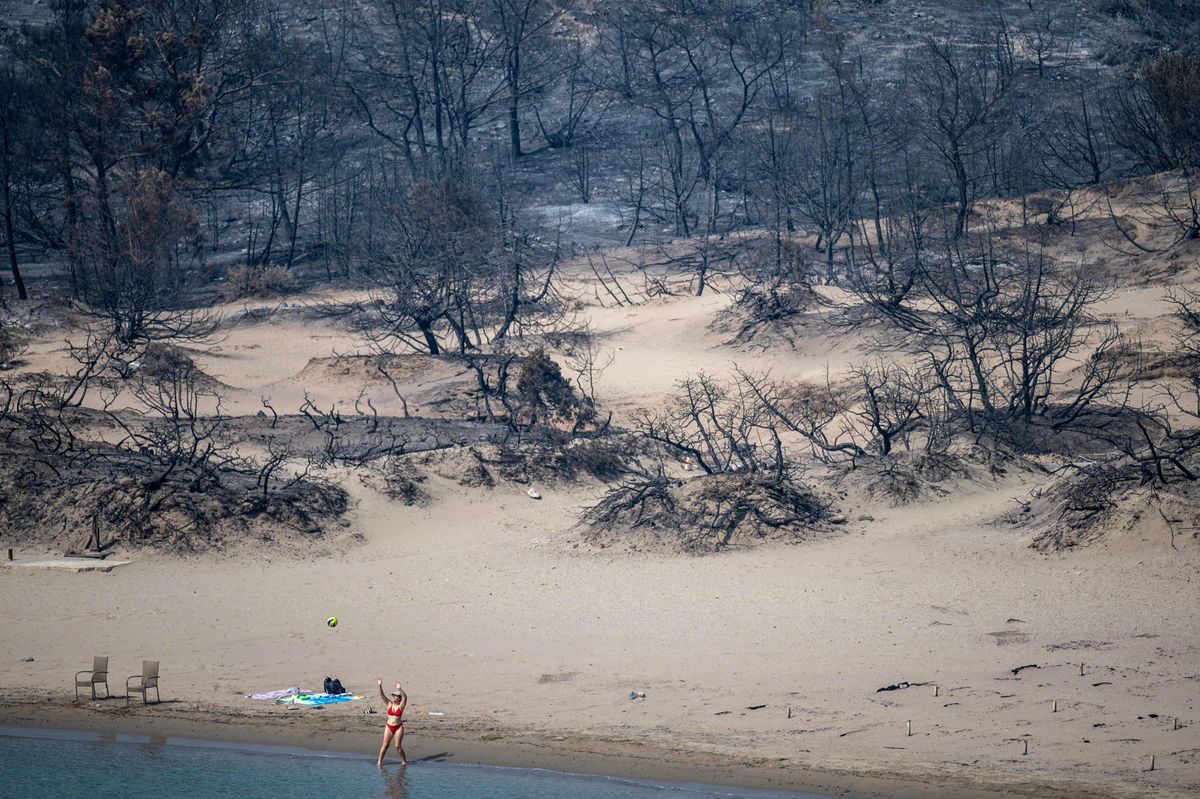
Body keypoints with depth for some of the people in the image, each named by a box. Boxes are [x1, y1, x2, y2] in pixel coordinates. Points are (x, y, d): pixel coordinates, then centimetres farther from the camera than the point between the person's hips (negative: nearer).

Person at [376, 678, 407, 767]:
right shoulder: (389, 704, 4)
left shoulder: (401, 705, -5)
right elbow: (382, 696, -6)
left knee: (398, 746, 0)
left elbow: (405, 697, -23)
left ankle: (404, 761, 16)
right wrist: (380, 686, -22)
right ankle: (379, 762, 3)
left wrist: (400, 689, -40)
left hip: (398, 727, -3)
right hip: (389, 727, 3)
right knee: (385, 745, 0)